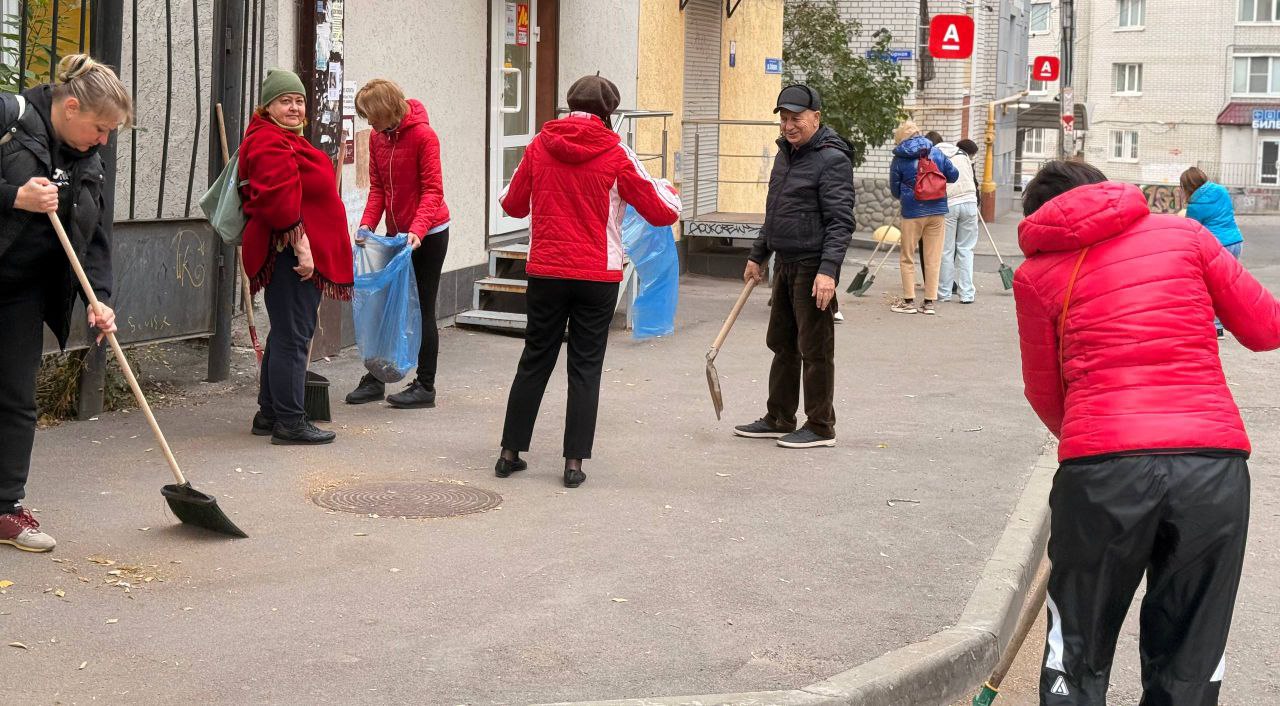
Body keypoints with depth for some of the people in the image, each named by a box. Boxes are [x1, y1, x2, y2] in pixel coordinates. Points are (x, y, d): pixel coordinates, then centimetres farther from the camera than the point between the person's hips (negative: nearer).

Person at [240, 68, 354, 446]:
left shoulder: (285, 140, 23)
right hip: (289, 254, -12)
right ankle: (289, 422, -4)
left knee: (285, 335, 17)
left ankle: (269, 414, 25)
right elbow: (279, 200, -24)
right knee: (292, 336, -8)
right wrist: (301, 246, -25)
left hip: (299, 253, 12)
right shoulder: (270, 143, -13)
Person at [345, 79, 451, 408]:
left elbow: (432, 189, -20)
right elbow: (377, 187, 5)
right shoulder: (377, 137, 3)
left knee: (422, 309, -2)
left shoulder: (422, 135, -17)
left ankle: (425, 387, 6)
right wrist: (367, 224, -10)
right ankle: (374, 379, 16)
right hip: (396, 233, 7)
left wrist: (418, 230, -31)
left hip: (428, 234, -7)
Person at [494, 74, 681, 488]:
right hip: (598, 276, -2)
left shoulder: (540, 146, 0)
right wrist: (669, 193, 19)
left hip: (546, 272, 2)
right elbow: (661, 212, -3)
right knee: (585, 368, 5)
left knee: (535, 362, 13)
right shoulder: (616, 154, -7)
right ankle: (574, 462, 4)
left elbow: (513, 205, 11)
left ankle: (510, 453, 17)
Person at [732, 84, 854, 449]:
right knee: (781, 343, 15)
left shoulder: (832, 159, -13)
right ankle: (778, 419, 25)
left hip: (812, 267, -9)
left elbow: (840, 221, -19)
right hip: (785, 264, 9)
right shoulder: (785, 155, 15)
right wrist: (757, 256, 26)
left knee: (815, 349, -3)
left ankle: (820, 426, 6)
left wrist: (828, 270, -27)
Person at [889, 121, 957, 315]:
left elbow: (895, 189, 4)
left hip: (912, 212, -3)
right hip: (938, 211, 3)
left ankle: (909, 301, 8)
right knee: (933, 258, 7)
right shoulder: (937, 153, 4)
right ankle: (929, 302, 9)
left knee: (907, 257, 9)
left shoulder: (899, 160, -3)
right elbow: (953, 175, 10)